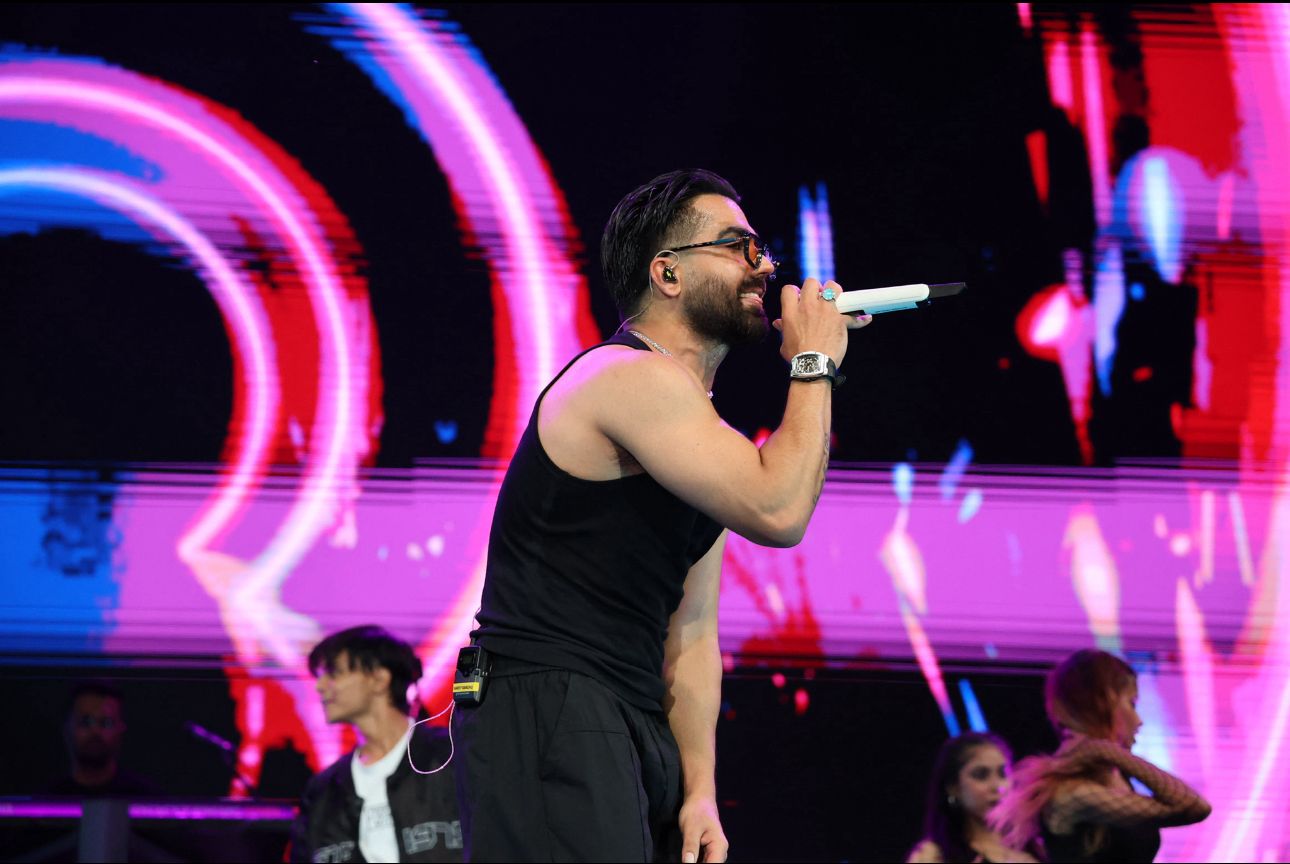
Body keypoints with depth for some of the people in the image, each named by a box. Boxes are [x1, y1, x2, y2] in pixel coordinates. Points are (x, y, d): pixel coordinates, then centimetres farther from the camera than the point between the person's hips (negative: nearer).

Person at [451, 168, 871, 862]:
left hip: (636, 728, 10)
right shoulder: (635, 377, -10)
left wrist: (699, 790, 9)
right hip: (547, 713, -10)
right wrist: (814, 365, -7)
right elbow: (777, 512, -21)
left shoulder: (699, 436, 21)